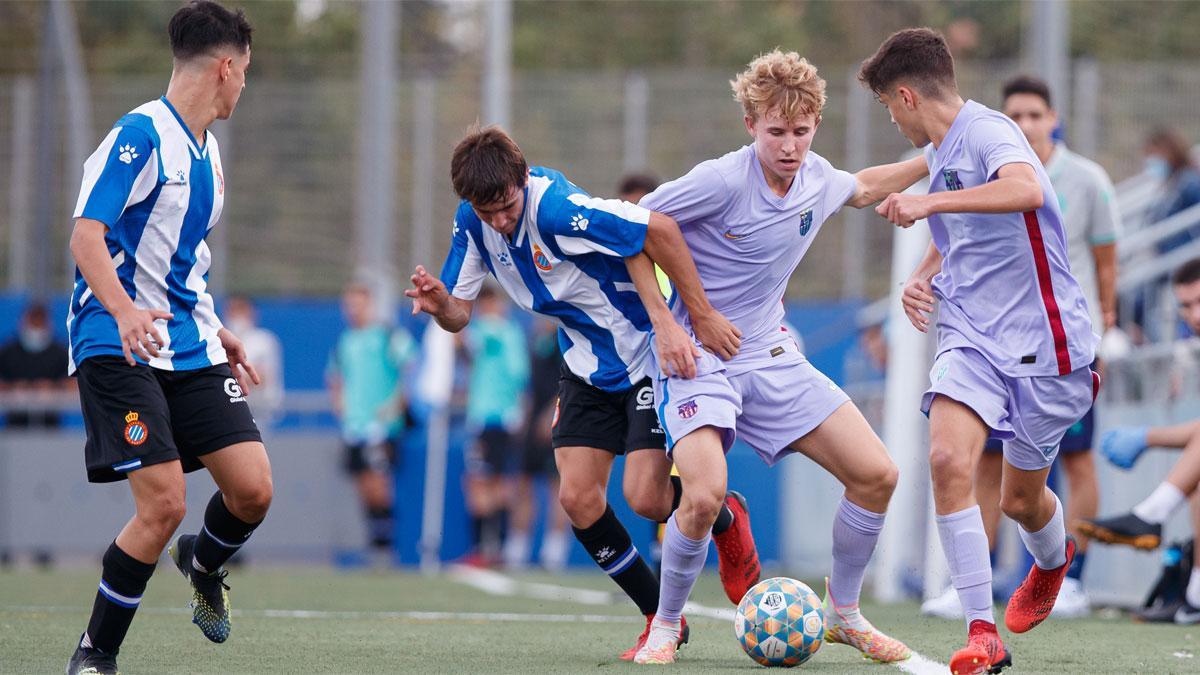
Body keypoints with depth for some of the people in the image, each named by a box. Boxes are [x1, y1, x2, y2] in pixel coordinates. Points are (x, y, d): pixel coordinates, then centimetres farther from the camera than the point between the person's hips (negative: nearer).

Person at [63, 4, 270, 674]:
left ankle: (203, 566, 29)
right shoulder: (140, 135, -11)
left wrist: (215, 331, 28)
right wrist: (125, 312, -35)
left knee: (253, 489, -5)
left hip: (190, 348, 8)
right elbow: (87, 236, -20)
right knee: (164, 502, -17)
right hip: (118, 349, -8)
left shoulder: (206, 152, 16)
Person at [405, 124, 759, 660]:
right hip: (588, 368, 7)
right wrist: (439, 303, -25)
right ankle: (663, 619, 12)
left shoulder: (554, 207, -31)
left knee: (646, 498, -15)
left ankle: (726, 520, 20)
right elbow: (459, 313, 0)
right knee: (577, 499, -4)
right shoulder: (472, 221, -7)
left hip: (652, 352, -7)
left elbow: (659, 230, -32)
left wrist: (701, 319, -26)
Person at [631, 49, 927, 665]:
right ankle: (665, 626, -3)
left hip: (770, 355, 6)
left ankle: (843, 613, 20)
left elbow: (864, 187, 26)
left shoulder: (818, 180, 0)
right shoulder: (723, 180, -21)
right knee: (704, 496, -28)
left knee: (876, 476, -1)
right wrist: (666, 321, -18)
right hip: (695, 357, -6)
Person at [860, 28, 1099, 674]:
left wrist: (930, 202, -39)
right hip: (971, 336, 6)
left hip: (1041, 341, -6)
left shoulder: (986, 131, -14)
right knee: (949, 459, -21)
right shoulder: (940, 152, 14)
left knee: (1021, 500, 8)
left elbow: (1028, 190, -37)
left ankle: (1052, 560, 47)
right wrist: (921, 276, 12)